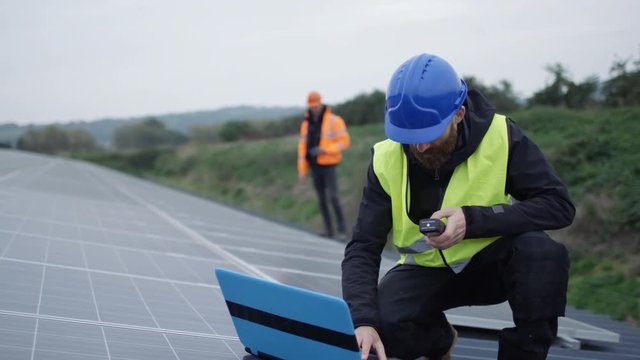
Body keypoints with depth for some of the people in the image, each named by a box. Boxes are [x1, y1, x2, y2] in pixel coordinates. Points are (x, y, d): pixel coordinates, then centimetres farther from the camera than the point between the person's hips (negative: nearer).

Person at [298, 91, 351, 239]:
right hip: (315, 167, 5)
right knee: (322, 199, 6)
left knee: (332, 197, -15)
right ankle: (329, 230, 14)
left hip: (328, 166, -5)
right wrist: (301, 169, 3)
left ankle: (341, 228, -1)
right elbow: (303, 146, 9)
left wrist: (324, 150, -24)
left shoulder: (334, 121, -11)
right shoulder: (306, 123, 7)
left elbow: (344, 142, -14)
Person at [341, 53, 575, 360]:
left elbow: (559, 205, -23)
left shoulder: (499, 135, -21)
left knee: (544, 254, -34)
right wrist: (364, 321, -33)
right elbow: (362, 248, -16)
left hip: (491, 262, -2)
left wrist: (473, 220, -34)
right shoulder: (387, 159, -17)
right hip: (427, 268, 2)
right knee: (381, 322, -26)